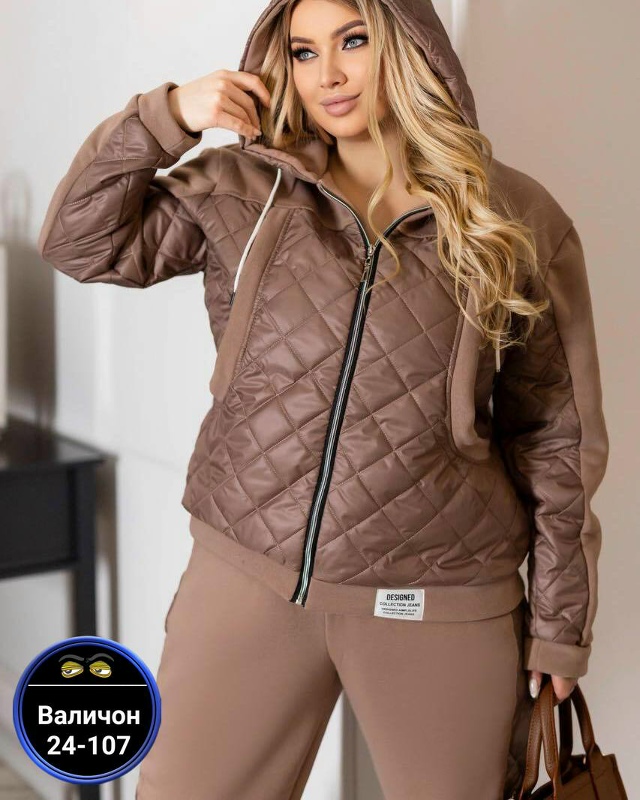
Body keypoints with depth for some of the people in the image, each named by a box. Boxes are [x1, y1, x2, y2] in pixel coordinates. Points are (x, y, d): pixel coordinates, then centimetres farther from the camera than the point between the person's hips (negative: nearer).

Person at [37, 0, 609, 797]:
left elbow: (556, 440, 1)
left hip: (440, 606, -1)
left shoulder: (519, 220, -2)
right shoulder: (244, 193, 3)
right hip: (244, 578, 2)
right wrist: (164, 117, -9)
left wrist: (559, 624, 4)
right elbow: (81, 243, 3)